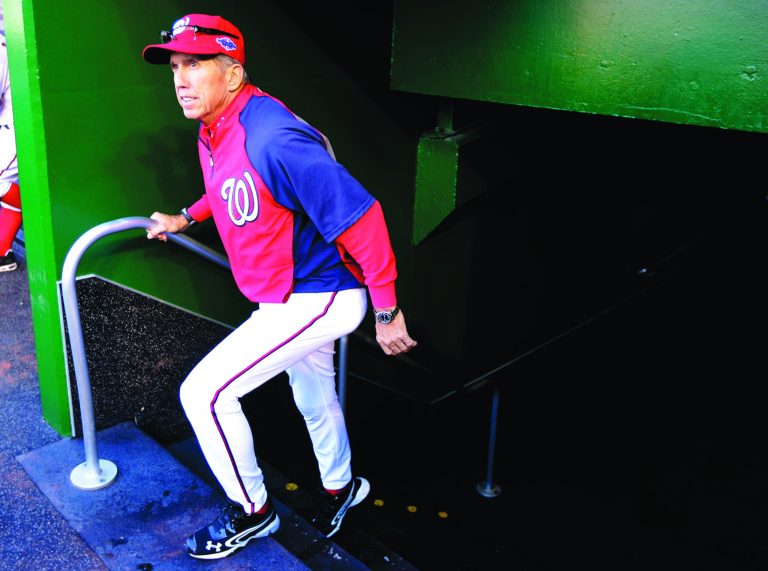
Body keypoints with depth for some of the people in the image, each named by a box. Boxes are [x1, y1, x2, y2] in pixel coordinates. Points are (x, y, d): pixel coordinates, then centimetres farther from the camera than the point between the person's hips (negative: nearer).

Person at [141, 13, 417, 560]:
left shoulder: (271, 140, -30)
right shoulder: (214, 134, 2)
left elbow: (359, 215, -30)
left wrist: (386, 312, -25)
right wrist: (186, 219, 16)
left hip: (318, 298, -9)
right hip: (293, 295, 9)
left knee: (204, 393, -8)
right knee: (313, 398, 26)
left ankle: (251, 512, 16)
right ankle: (341, 487, 53)